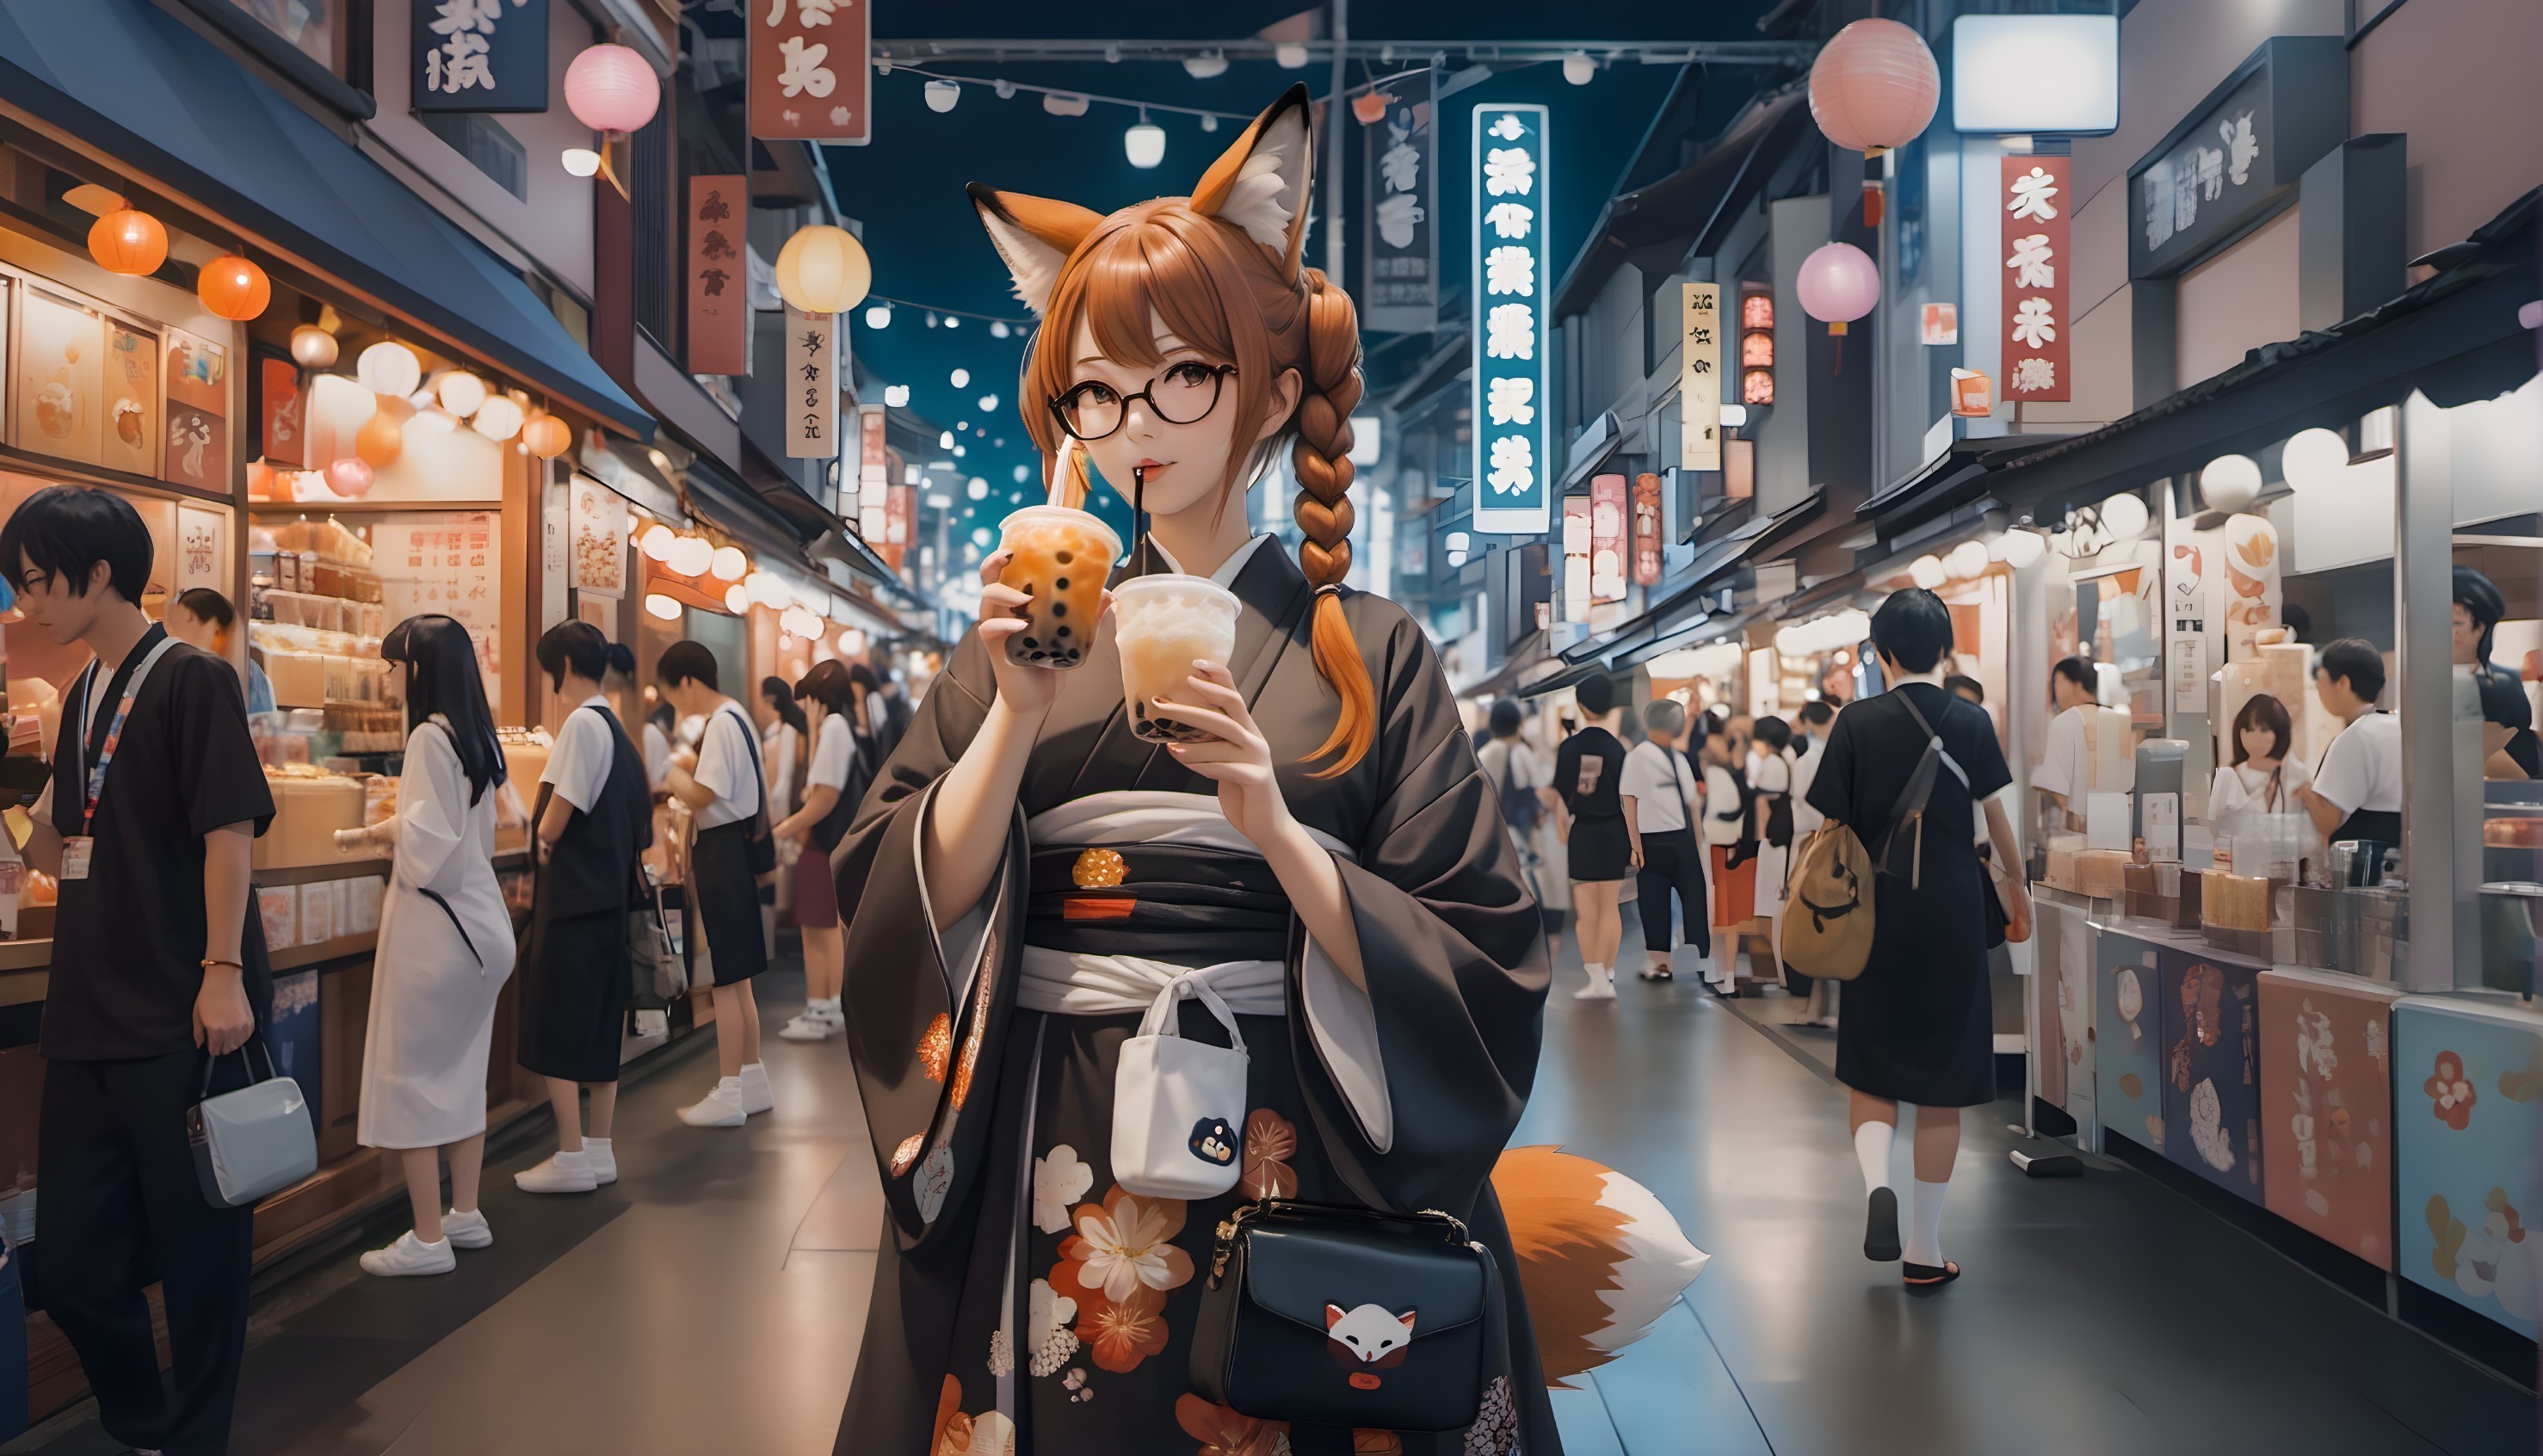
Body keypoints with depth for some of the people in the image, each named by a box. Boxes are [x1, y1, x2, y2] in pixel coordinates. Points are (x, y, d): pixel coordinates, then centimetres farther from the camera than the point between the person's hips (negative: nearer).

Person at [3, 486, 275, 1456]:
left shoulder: (191, 681, -7)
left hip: (181, 1024, -8)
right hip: (89, 1022, 8)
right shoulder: (83, 698, 16)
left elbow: (229, 830, -15)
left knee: (198, 1253, 2)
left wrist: (225, 972, -21)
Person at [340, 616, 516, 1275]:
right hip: (479, 919, 9)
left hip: (436, 924, -9)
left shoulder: (430, 735, -15)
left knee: (409, 1077, -1)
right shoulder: (478, 739, 11)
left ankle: (428, 1238, 2)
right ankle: (466, 1214, 24)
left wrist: (377, 832, -1)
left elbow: (427, 841, -18)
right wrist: (392, 830, 17)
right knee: (461, 1071, 15)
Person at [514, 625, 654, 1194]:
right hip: (610, 893, 9)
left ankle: (571, 1158, 4)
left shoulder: (582, 724, -14)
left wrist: (542, 843, 5)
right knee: (600, 1022, 12)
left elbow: (554, 823, -16)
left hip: (574, 896, -9)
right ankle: (599, 1151, 18)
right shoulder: (616, 728, 13)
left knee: (556, 1029, 0)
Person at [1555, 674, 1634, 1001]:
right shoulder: (1618, 748, -4)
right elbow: (1627, 801, -4)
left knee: (1586, 911, 5)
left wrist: (1563, 838, 5)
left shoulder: (1568, 748, -3)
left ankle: (1597, 979, 2)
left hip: (1580, 832, 0)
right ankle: (1607, 977, 12)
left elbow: (1560, 799, -3)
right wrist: (1635, 844, 1)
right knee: (1609, 908, 9)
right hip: (1612, 832, 0)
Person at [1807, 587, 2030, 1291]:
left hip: (1876, 914, -1)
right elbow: (1996, 819, 2)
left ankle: (1876, 1182, -14)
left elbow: (1833, 826, -3)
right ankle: (1925, 1250, 11)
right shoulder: (1970, 722, 0)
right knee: (1941, 1082, 8)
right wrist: (2018, 891, 17)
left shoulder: (1858, 722, -4)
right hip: (1953, 915, 1)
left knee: (1869, 1071, 14)